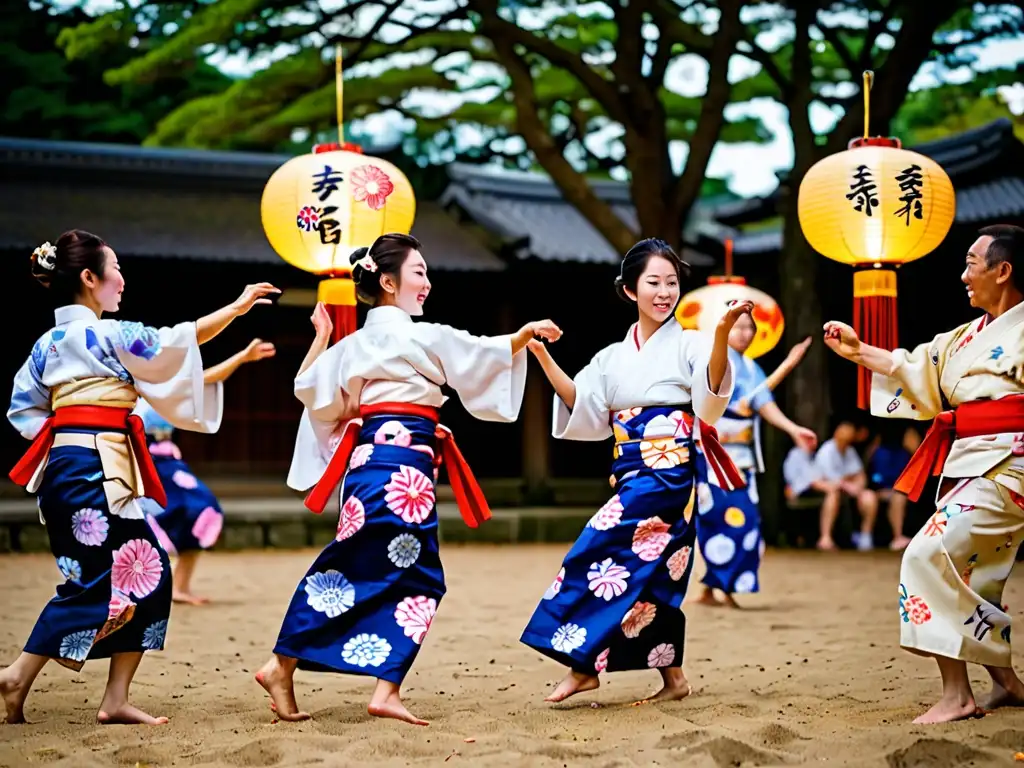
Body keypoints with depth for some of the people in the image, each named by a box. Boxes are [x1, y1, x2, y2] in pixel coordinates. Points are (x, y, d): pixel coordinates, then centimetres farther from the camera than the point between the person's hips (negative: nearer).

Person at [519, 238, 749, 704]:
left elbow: (712, 390, -20)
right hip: (629, 474, 6)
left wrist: (722, 332, -37)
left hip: (668, 472, -6)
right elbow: (581, 407, 8)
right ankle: (672, 676, 14)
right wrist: (542, 356, 0)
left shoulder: (688, 345, -1)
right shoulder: (613, 357, 16)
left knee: (599, 553, -14)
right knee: (650, 573, 7)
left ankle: (583, 665, -9)